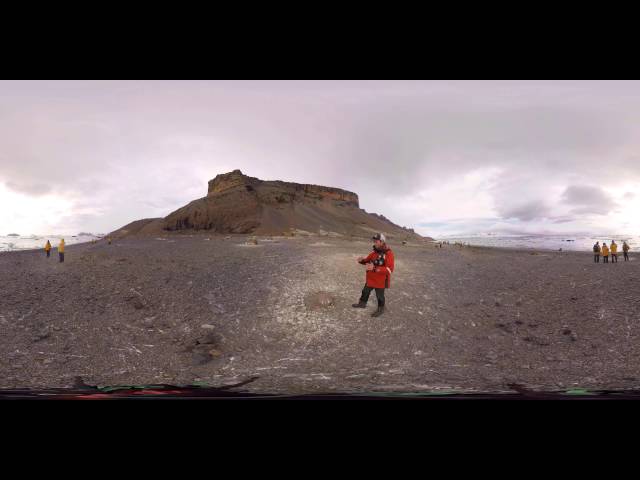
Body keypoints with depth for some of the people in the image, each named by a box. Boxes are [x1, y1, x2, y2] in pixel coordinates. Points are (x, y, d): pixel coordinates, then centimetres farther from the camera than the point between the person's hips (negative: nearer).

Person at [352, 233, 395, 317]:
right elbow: (367, 260, 15)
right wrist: (362, 260, -11)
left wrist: (374, 268, -37)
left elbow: (389, 269, -31)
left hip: (380, 280, -7)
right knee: (365, 291, 24)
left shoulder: (389, 254, -24)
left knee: (379, 296, 12)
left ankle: (380, 309, 33)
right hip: (371, 278, 8)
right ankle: (362, 303, 47)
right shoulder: (375, 252, 1)